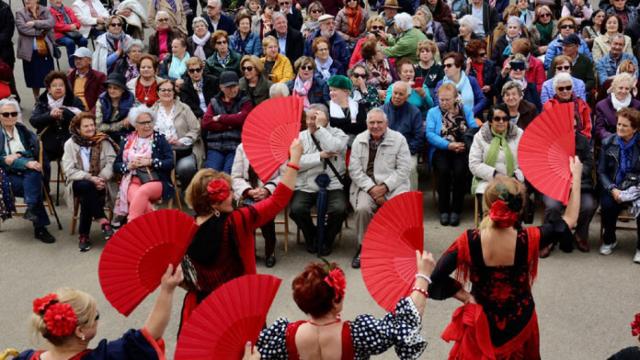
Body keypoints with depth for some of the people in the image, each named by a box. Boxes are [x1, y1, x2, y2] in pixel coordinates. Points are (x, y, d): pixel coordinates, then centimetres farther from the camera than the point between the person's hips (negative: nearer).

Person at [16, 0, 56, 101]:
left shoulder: (45, 11, 6)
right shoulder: (20, 13, 2)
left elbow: (51, 22, -11)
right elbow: (22, 28, -12)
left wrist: (35, 23, -17)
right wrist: (40, 32, -11)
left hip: (46, 50, 0)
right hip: (29, 51, 0)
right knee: (34, 78, 7)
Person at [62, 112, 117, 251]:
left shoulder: (103, 142, 5)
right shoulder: (70, 144, 2)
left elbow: (112, 163, -6)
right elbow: (69, 171, -7)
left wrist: (101, 178, -24)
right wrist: (90, 178, -20)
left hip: (98, 183, 0)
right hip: (79, 183, 0)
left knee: (87, 198, -31)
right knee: (87, 186, -35)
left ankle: (84, 234, -18)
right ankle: (103, 221, -29)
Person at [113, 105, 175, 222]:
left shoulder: (160, 139, 9)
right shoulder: (127, 141, 17)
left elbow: (171, 163, -2)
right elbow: (116, 166, 17)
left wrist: (149, 162, -13)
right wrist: (129, 166, -4)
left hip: (157, 182, -2)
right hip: (133, 182, 2)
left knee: (142, 192, -36)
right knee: (136, 197, -35)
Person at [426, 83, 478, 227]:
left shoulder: (466, 110, 16)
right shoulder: (433, 112, 13)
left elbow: (474, 129, 1)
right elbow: (430, 134, -2)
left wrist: (462, 144, -19)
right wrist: (449, 145, -15)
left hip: (462, 150, 0)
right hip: (441, 150, 0)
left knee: (460, 170, -30)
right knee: (443, 170, -30)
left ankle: (456, 210, -17)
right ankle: (443, 210, -17)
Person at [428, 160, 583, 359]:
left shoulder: (469, 241, -24)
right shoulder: (528, 240, -23)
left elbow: (434, 279, -26)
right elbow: (569, 220, -7)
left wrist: (465, 296, -13)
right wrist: (576, 176, 0)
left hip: (483, 324, -1)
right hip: (520, 324, 1)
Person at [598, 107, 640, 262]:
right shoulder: (608, 143, 3)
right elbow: (601, 171, 2)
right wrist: (612, 189, -14)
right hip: (614, 187, 1)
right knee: (608, 206, -30)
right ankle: (609, 240, 1)